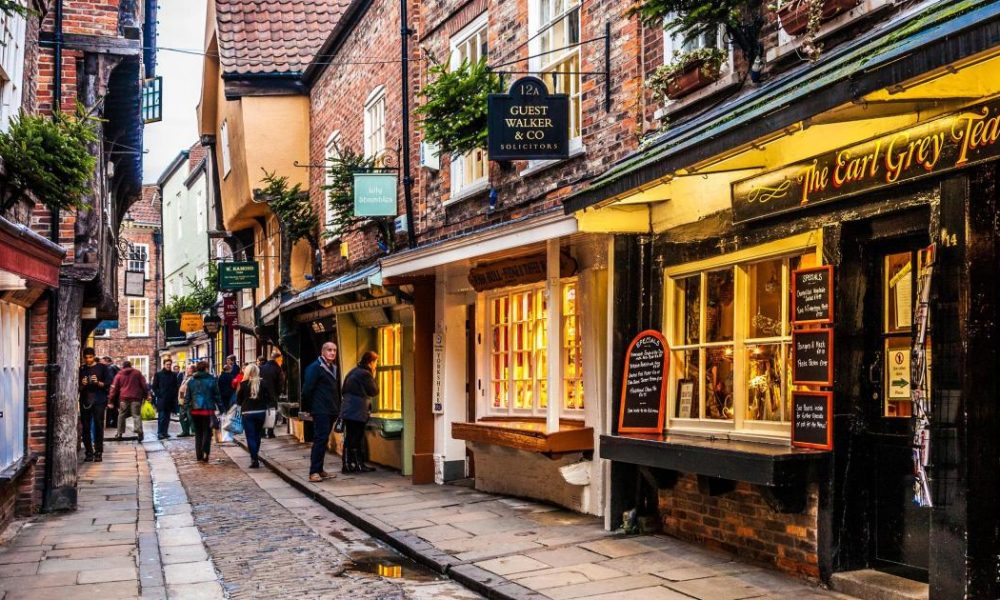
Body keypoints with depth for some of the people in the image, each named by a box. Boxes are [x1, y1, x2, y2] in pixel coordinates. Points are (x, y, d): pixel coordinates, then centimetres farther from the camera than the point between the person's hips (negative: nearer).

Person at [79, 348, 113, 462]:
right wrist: (82, 385, -9)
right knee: (86, 427, 1)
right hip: (85, 401, 2)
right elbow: (78, 387, 12)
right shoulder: (81, 369, 11)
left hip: (99, 401, -2)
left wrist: (98, 383, -15)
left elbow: (109, 383, 1)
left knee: (98, 426, -7)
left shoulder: (102, 368, 6)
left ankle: (98, 452, -4)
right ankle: (88, 453, 6)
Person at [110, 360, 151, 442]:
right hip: (136, 397, -1)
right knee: (136, 415, -1)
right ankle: (139, 432, -18)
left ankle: (120, 433, 14)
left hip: (124, 398, 1)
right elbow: (144, 385, 3)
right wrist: (145, 395, 9)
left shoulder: (119, 375, 10)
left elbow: (114, 388, 8)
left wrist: (112, 399, 11)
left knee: (122, 415, 13)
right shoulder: (137, 372, 7)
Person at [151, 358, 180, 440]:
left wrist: (174, 396, 3)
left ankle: (165, 432, 13)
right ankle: (160, 433, -6)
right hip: (161, 399, -4)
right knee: (161, 416, -7)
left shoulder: (174, 375, 10)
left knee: (167, 417, 8)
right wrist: (158, 395, -7)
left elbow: (176, 386, 14)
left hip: (170, 400, 4)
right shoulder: (158, 374, 2)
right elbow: (154, 387, 3)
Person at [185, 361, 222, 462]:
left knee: (198, 433, 14)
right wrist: (221, 408, 3)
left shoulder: (191, 380, 5)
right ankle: (205, 452, -12)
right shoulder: (212, 380, -4)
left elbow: (187, 397, 5)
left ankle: (199, 455, 15)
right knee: (207, 432, 3)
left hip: (195, 410, 3)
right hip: (208, 410, -3)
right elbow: (217, 396, -2)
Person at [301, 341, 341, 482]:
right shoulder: (315, 367, -9)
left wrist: (337, 407, 15)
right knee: (320, 439, -11)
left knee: (323, 440, 11)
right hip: (320, 411, -8)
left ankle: (319, 470, 17)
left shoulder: (334, 368, 16)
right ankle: (314, 472, -9)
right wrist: (307, 408, -10)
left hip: (331, 411, 8)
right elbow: (307, 389, -12)